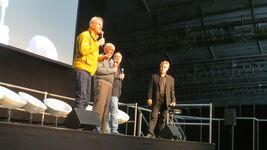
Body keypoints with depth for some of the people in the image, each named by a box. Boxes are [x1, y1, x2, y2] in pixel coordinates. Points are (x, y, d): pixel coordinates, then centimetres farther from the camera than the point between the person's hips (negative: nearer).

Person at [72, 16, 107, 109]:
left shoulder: (94, 38, 27)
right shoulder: (85, 35, -2)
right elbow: (83, 50, -19)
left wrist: (102, 58, 18)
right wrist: (97, 44, -11)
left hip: (88, 71, 10)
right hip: (82, 69, -10)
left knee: (86, 100, 8)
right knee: (81, 98, -17)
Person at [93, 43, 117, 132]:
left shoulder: (111, 61, 28)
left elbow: (113, 74, 26)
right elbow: (98, 70, -12)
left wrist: (115, 68, 6)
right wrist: (112, 70, -4)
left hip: (109, 84, 8)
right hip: (101, 82, -8)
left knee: (106, 106, 0)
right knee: (99, 104, -20)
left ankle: (103, 128, -2)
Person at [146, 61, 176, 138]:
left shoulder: (171, 79, 15)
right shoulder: (154, 76, 12)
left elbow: (172, 91, 13)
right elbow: (150, 88, 6)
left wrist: (173, 101, 0)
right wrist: (149, 98, -6)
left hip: (166, 100, 2)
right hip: (156, 99, -2)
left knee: (163, 118, -1)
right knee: (154, 116, -10)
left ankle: (158, 134, 5)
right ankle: (150, 133, -14)